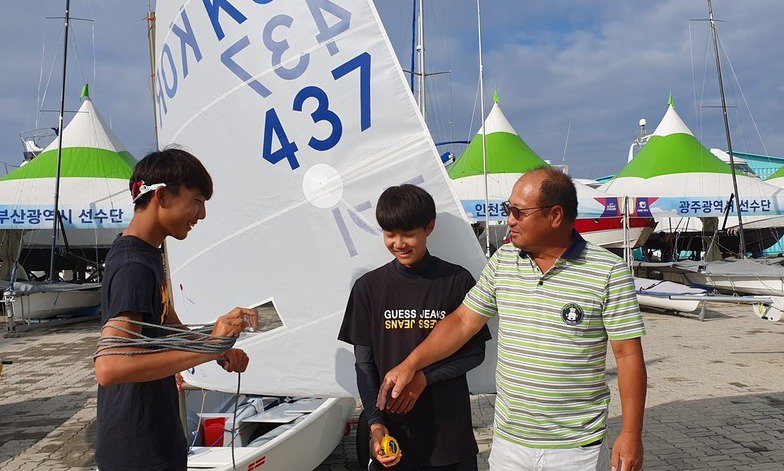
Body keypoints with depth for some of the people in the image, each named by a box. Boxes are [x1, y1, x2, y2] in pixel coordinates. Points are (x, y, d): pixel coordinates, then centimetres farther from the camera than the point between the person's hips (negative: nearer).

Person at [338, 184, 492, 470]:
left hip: (448, 426, -1)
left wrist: (424, 377, -14)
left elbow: (475, 353, -2)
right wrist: (375, 424, -9)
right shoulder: (368, 287, -2)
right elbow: (364, 363, 0)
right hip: (393, 428, 1)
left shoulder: (457, 281, -6)